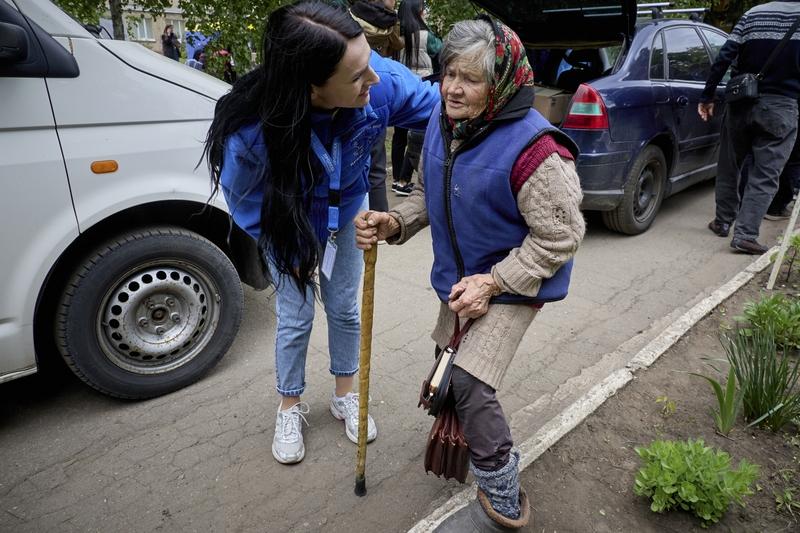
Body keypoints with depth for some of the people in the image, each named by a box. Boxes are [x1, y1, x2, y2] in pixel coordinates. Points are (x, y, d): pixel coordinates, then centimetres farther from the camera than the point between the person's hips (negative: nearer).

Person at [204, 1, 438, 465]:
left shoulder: (382, 82, -35)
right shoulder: (251, 128, -39)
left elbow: (439, 106, -17)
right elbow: (245, 203, -20)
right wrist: (294, 255, -10)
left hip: (346, 214, 3)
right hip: (286, 227, -2)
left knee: (345, 309, 14)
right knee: (296, 319, 6)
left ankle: (346, 397, 40)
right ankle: (290, 409, 35)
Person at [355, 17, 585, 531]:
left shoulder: (531, 148, -28)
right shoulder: (443, 123, -4)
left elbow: (560, 236, -22)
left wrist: (494, 282, -24)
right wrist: (395, 222, -11)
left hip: (512, 285, -7)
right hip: (458, 279, 8)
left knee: (471, 383, -16)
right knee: (451, 373, 22)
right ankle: (459, 431, 56)